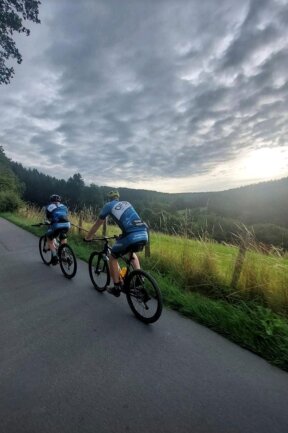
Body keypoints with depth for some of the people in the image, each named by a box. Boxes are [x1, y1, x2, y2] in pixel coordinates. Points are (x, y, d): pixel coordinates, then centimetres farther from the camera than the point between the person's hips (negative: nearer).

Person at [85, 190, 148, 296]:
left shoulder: (108, 205, 15)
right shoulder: (127, 203, 29)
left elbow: (97, 224, 22)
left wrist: (88, 237, 37)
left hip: (131, 236, -6)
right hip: (144, 235, 6)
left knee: (113, 258, 20)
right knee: (132, 252, 37)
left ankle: (116, 287, 27)